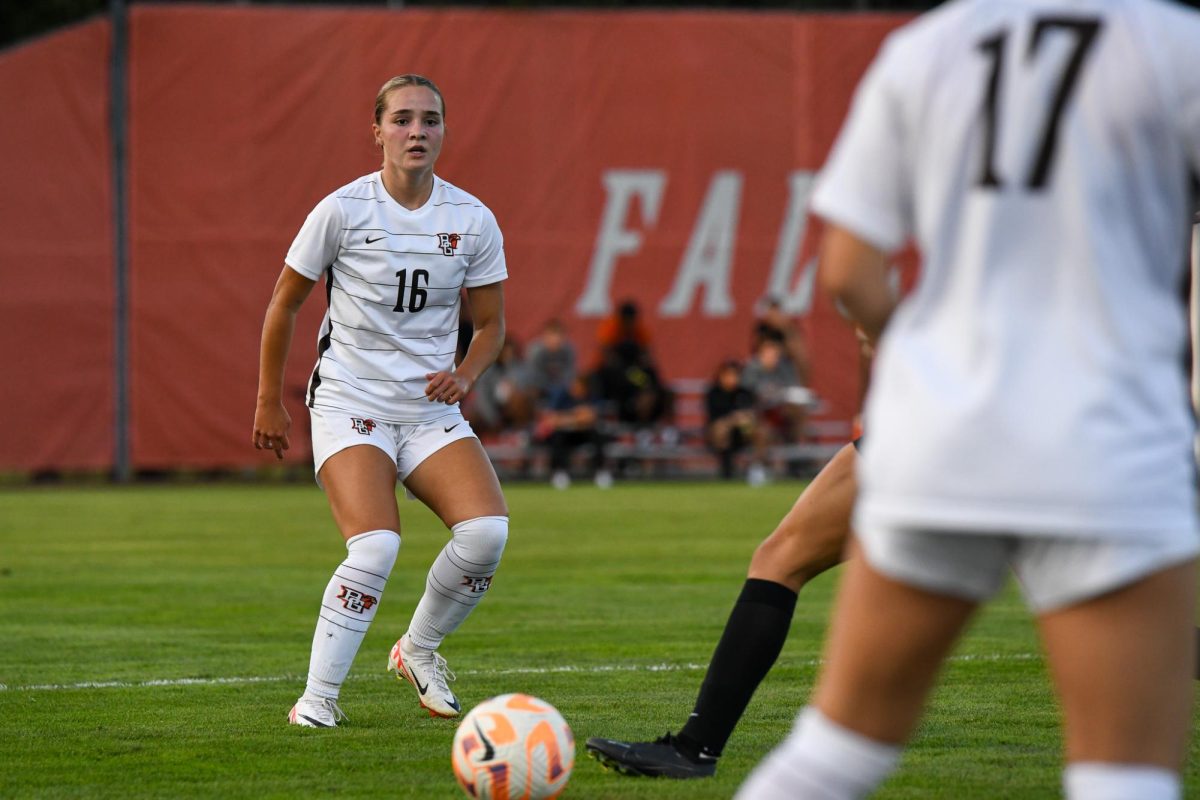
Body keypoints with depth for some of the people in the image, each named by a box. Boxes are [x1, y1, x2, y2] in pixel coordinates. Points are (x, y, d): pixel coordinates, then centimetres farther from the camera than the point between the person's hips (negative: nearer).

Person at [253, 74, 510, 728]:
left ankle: (419, 650, 7)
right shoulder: (342, 210, -8)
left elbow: (491, 323, 12)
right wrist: (268, 401, 7)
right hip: (349, 405, -3)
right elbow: (284, 304, 4)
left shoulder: (473, 221, 1)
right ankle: (317, 696, -9)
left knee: (487, 531, -19)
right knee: (375, 550, -24)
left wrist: (464, 374, -8)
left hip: (431, 410, 3)